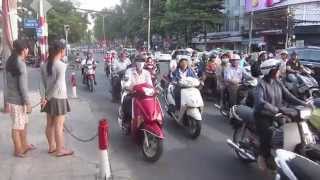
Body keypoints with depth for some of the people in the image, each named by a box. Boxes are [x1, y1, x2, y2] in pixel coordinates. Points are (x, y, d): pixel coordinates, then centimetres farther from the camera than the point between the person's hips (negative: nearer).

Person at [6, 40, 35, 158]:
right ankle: (18, 150, 18)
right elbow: (22, 86, -22)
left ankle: (24, 145, 33)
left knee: (24, 122, 20)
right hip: (17, 100, -9)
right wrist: (27, 103, -16)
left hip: (13, 98, 9)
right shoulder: (20, 65, -22)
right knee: (17, 126, 4)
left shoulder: (10, 61, 7)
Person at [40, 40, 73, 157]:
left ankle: (51, 146, 29)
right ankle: (60, 150, 12)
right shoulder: (61, 65, -18)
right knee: (59, 125, 2)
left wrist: (44, 97, -4)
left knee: (50, 124, 16)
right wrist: (48, 97, -15)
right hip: (59, 98, -7)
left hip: (49, 98, 7)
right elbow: (58, 85, -22)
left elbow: (43, 84, 0)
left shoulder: (44, 65, 4)